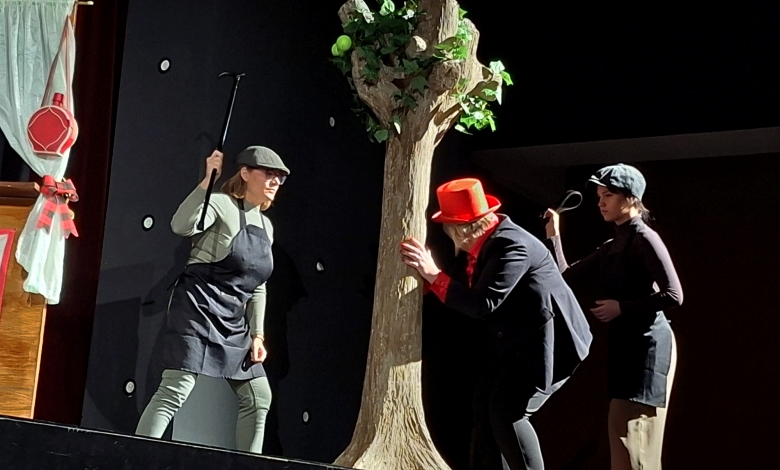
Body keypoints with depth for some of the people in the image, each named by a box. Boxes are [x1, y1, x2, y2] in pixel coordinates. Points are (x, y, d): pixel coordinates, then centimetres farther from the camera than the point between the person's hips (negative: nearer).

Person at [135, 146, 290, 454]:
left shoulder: (266, 227, 17)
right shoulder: (221, 204, -6)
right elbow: (181, 226, -26)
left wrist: (257, 334, 11)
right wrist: (208, 180, -27)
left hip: (234, 324, 8)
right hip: (198, 311, -8)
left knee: (258, 397, 8)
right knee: (175, 391, -18)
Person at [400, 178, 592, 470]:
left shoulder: (511, 245, -25)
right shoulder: (478, 242, 3)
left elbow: (482, 304, -28)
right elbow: (464, 289, 8)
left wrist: (433, 274, -25)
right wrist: (427, 271, 0)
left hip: (547, 339, -10)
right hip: (515, 340, 10)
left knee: (509, 413, -16)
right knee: (485, 407, 7)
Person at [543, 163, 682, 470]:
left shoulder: (644, 238, -9)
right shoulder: (610, 248, 17)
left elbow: (673, 295, -16)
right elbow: (566, 278, 17)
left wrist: (621, 307, -14)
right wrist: (553, 236, 9)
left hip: (648, 343, -9)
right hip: (623, 343, 9)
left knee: (634, 438, -11)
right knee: (621, 437, 10)